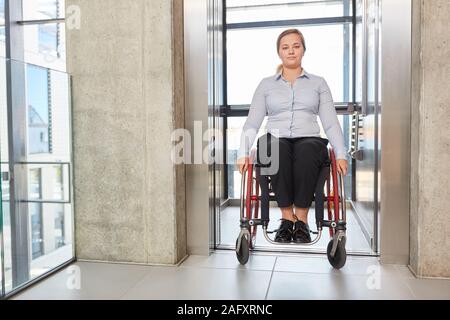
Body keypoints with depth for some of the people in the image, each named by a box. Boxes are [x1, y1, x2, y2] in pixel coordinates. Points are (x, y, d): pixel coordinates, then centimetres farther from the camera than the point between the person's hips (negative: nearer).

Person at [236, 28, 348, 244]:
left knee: (306, 150, -37)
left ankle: (301, 219, -26)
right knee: (277, 148, -37)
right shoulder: (266, 84, 18)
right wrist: (243, 153, -7)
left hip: (309, 139, 0)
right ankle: (287, 217, -25)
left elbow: (331, 123, 9)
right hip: (276, 140, 0)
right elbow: (252, 123, 8)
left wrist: (341, 155, -5)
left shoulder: (318, 83, 18)